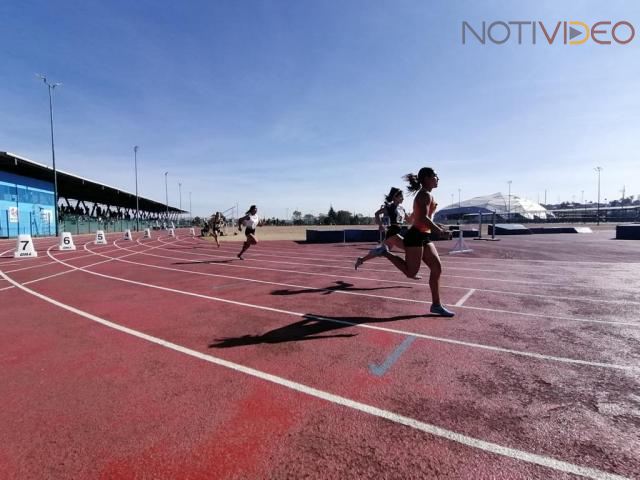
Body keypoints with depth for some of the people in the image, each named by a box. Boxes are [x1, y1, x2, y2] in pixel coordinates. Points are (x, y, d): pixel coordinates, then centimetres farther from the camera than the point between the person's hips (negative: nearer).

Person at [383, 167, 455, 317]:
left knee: (437, 268, 7)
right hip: (416, 236, -10)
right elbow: (423, 218, -24)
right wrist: (440, 231, -21)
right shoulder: (425, 194, -12)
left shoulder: (425, 195, 19)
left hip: (423, 237, 10)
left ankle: (436, 305, 13)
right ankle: (385, 252, 7)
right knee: (411, 272, -5)